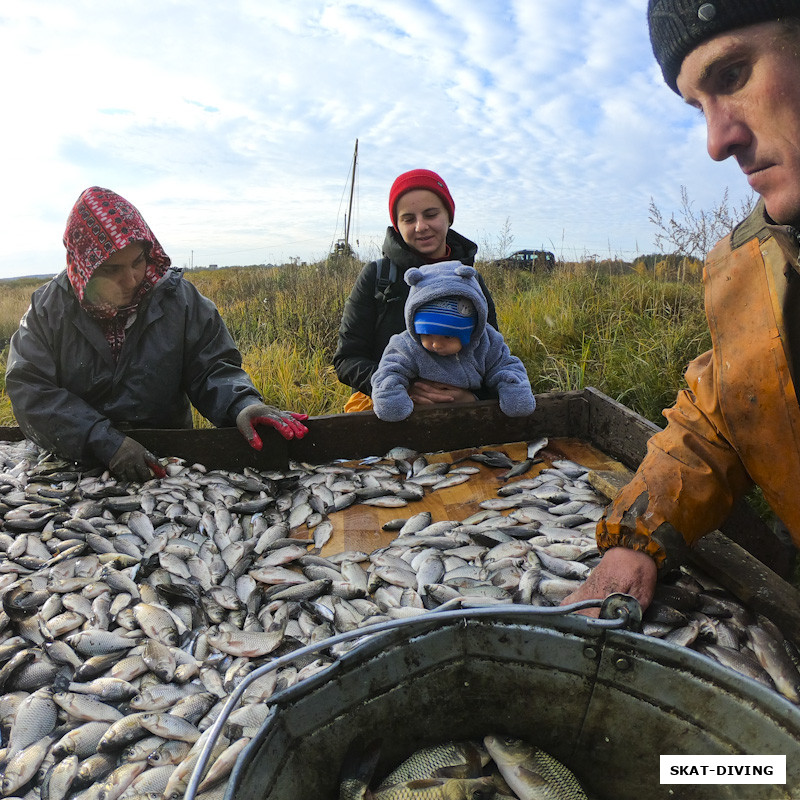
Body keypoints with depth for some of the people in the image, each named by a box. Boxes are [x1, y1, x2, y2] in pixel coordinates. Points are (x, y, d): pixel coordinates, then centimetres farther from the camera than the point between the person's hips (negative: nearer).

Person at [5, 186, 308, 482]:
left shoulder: (178, 297, -5)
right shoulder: (48, 308, -2)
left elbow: (211, 368, -3)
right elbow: (28, 389, -9)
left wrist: (242, 404, -28)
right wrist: (103, 441, -24)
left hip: (167, 461, -1)